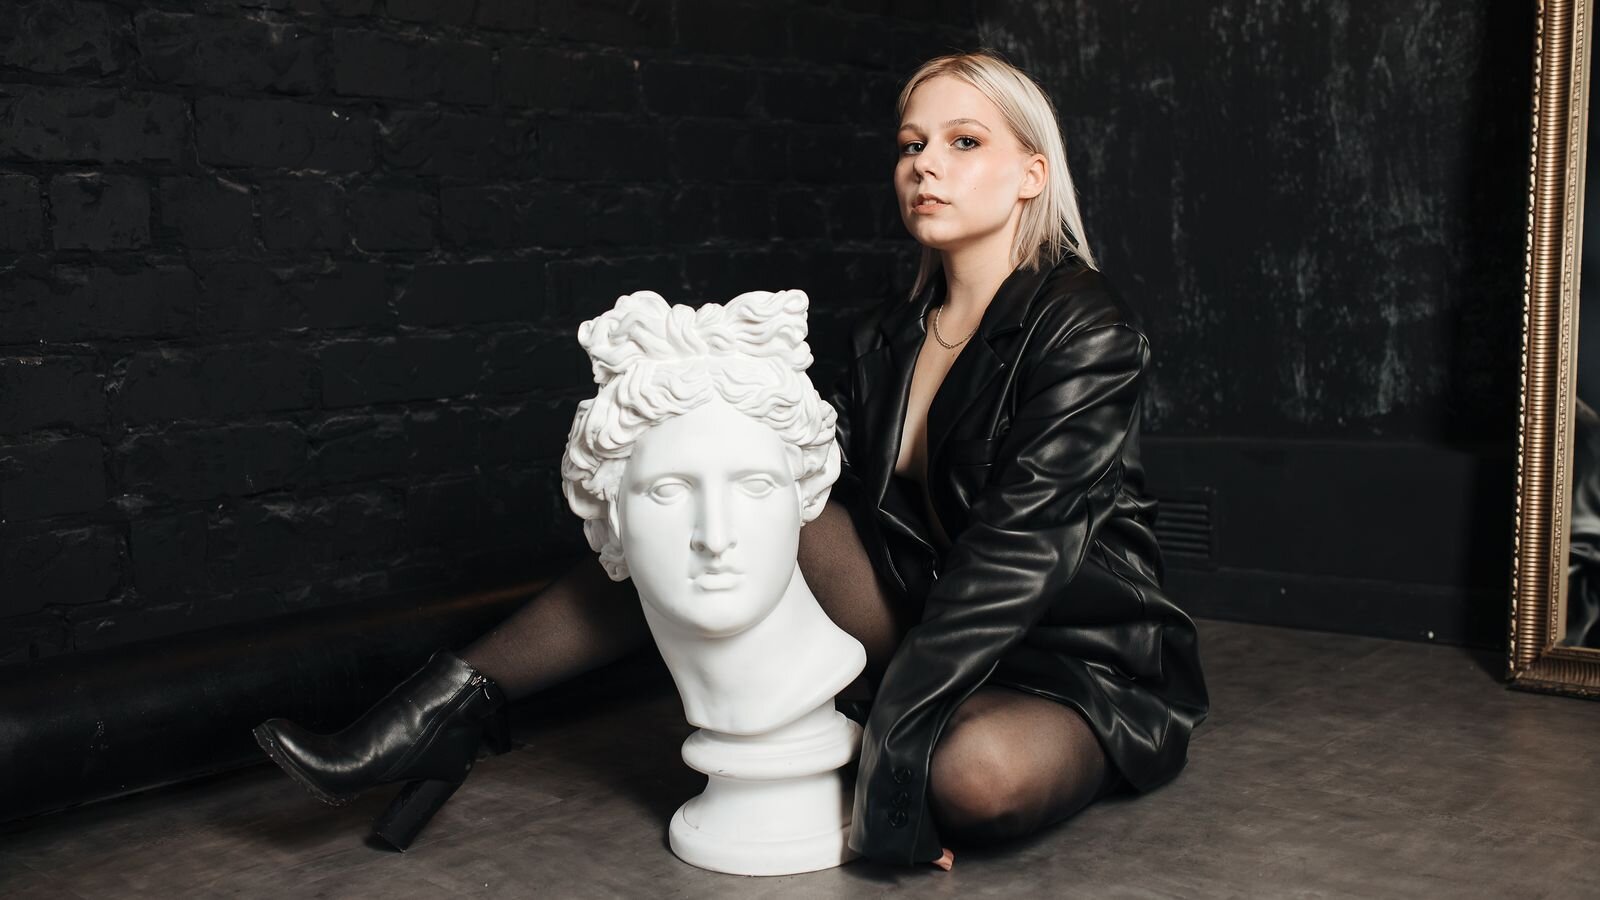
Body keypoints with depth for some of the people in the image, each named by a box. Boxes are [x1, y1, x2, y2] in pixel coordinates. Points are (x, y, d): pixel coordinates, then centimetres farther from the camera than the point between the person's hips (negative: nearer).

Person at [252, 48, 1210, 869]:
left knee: (979, 770, -39)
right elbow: (813, 488, 0)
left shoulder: (1085, 329, -17)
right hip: (941, 640, 5)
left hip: (1085, 670, -5)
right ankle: (456, 703, -10)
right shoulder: (890, 337, 5)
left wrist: (892, 751, -30)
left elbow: (1015, 553, -25)